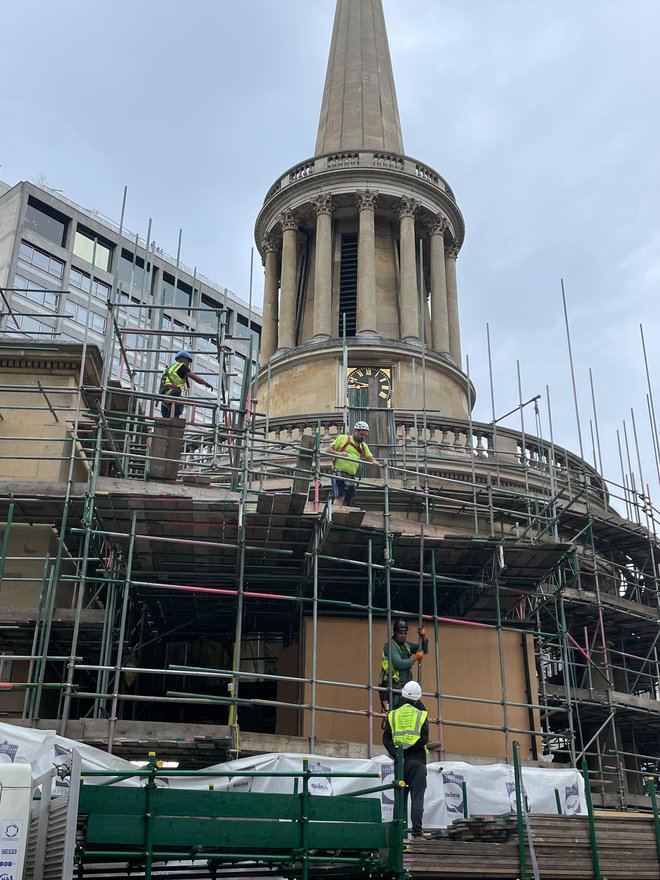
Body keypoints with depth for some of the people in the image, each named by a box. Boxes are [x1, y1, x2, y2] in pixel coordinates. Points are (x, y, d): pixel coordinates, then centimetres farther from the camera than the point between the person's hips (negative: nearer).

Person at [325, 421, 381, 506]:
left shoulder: (363, 446, 20)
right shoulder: (343, 438, 3)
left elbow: (370, 457, 11)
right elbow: (328, 449, 0)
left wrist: (374, 462, -13)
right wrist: (338, 453, -19)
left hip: (351, 477, 6)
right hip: (339, 475, -6)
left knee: (346, 502, 4)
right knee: (339, 498, -20)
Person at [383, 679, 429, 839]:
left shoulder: (393, 715, 8)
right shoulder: (422, 715, 1)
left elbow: (386, 739, -1)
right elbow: (424, 739, -10)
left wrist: (396, 754, -10)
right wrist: (408, 749, -11)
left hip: (400, 762, 3)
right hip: (417, 761, -2)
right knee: (417, 799, -2)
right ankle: (417, 833, -8)